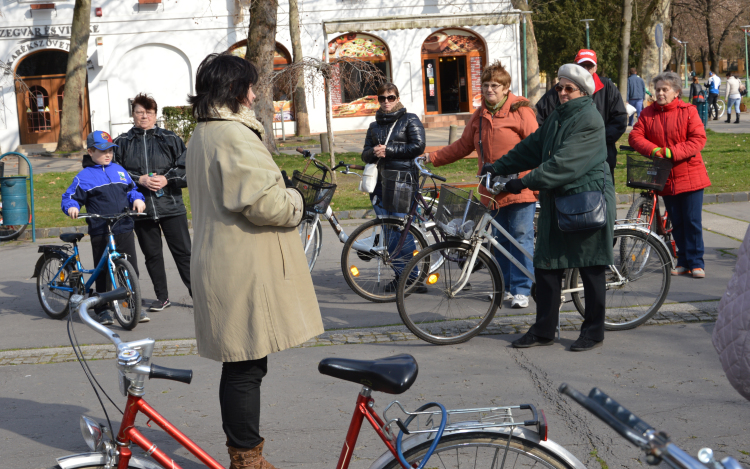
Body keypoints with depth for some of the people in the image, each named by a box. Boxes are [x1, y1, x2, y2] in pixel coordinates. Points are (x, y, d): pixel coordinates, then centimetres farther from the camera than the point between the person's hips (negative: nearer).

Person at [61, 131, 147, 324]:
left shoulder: (119, 170, 14)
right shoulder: (84, 176, 1)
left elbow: (131, 190, 22)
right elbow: (69, 197, 2)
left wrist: (137, 199, 1)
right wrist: (72, 207, -19)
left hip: (125, 230, 3)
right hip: (100, 233, -3)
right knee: (102, 272, 2)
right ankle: (103, 309, 14)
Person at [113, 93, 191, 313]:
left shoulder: (170, 139, 3)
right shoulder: (122, 143, 6)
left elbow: (186, 169, 1)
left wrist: (167, 179, -14)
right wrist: (139, 180, -10)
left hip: (171, 206, -2)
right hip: (141, 207, 2)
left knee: (183, 251, -1)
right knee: (152, 254, 9)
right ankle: (162, 297, 21)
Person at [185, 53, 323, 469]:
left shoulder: (202, 134, 17)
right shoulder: (234, 135, -17)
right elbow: (262, 201, -25)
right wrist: (293, 201, -5)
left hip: (220, 263, 11)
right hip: (247, 269, -11)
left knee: (241, 365, 17)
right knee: (246, 368, -2)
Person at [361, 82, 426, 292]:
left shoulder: (410, 120, 5)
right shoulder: (374, 126, 22)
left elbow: (418, 146, -6)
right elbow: (365, 154, 19)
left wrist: (389, 150, -9)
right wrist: (373, 152, -5)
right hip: (381, 182, 6)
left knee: (401, 230, -13)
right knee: (388, 231, 3)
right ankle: (401, 276, 10)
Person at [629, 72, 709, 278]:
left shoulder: (688, 111, -4)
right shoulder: (648, 113, 5)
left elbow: (698, 139, -10)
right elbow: (635, 136, -1)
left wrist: (672, 152, -21)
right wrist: (652, 149, -19)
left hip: (690, 176, -3)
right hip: (665, 178, 3)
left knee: (692, 221, -2)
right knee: (677, 222, 9)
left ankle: (696, 263, 8)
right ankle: (683, 261, 20)